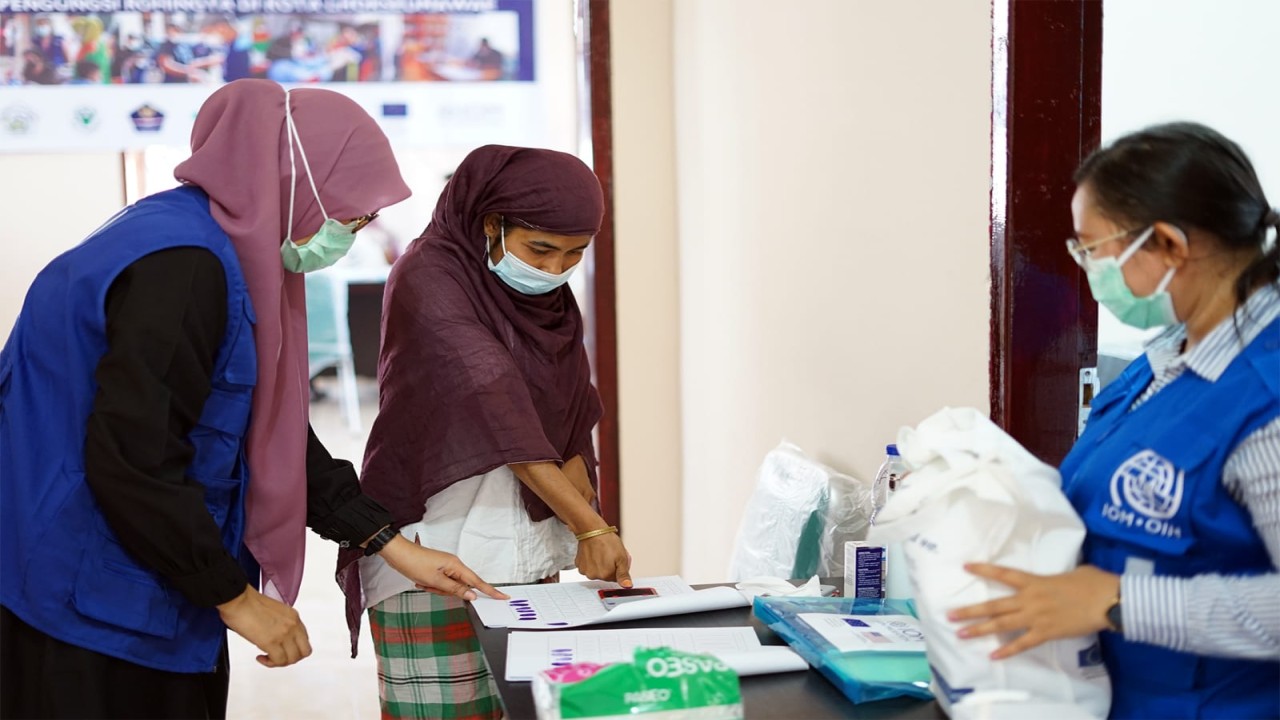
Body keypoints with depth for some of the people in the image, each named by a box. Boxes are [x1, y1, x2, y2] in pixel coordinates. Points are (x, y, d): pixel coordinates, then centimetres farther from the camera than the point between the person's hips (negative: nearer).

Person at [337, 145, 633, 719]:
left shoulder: (549, 293, 9)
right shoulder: (429, 280, -13)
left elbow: (572, 420, 9)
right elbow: (497, 412, -22)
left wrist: (574, 528, -6)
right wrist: (591, 526, -27)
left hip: (531, 556, 6)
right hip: (438, 556, -6)